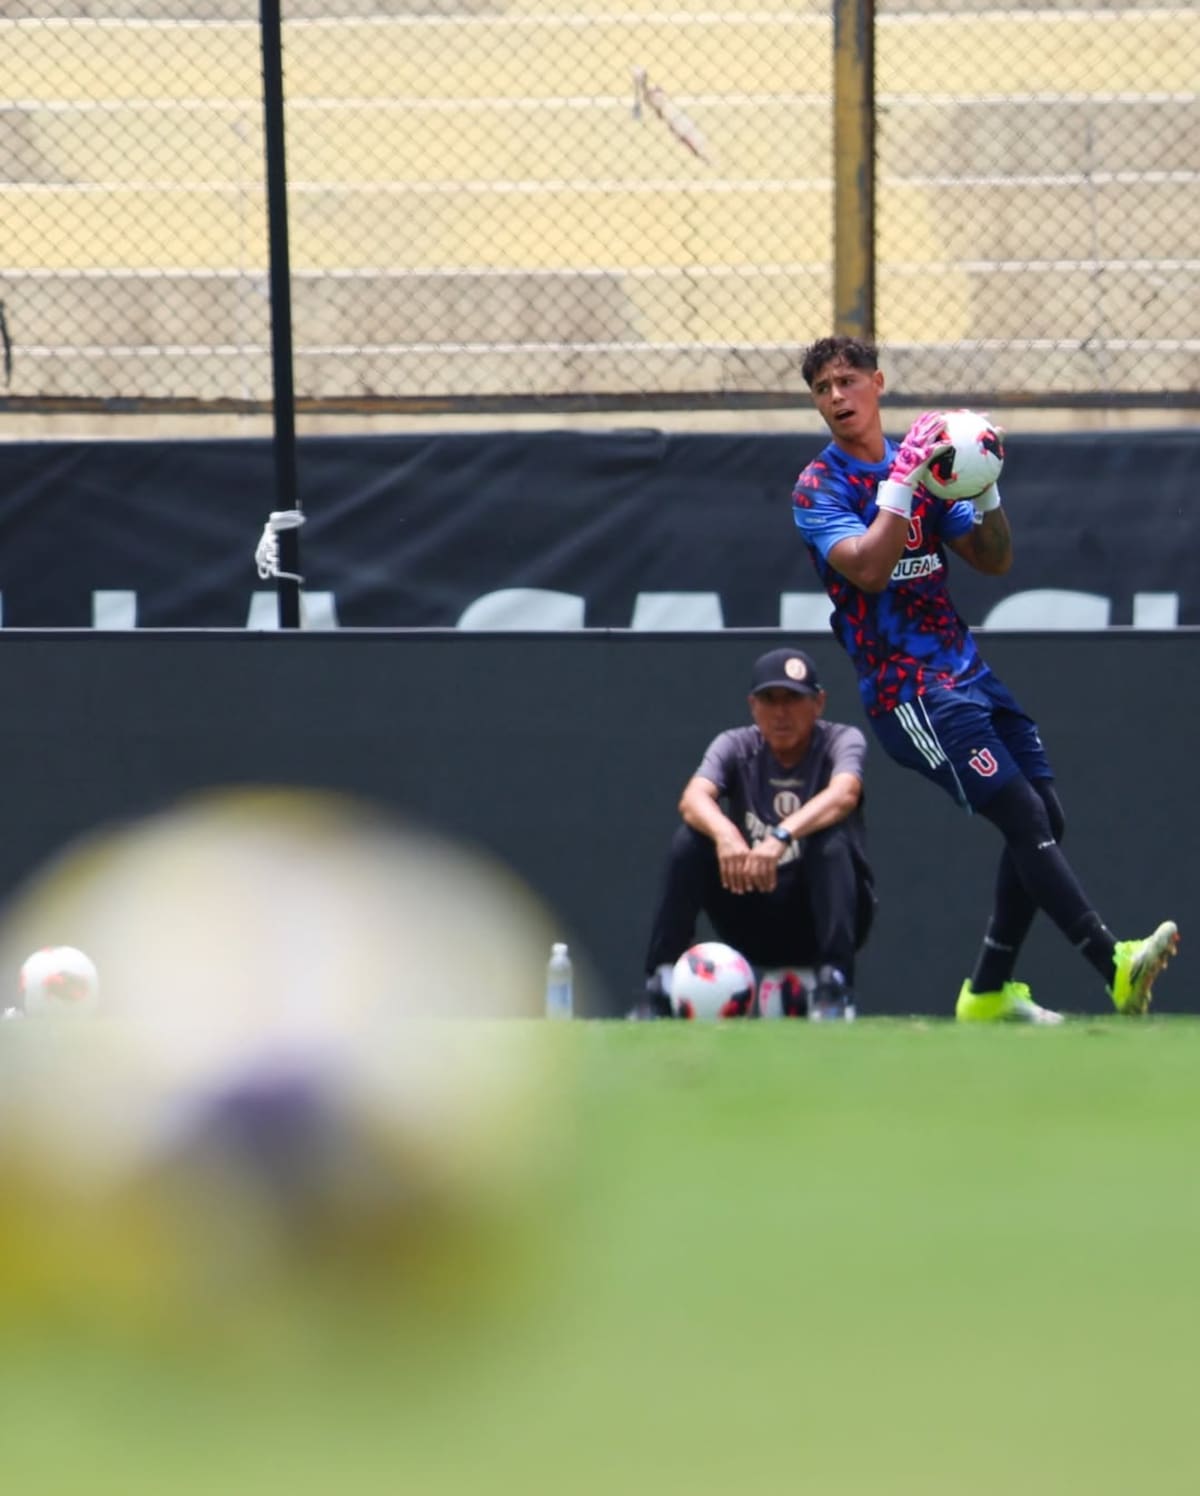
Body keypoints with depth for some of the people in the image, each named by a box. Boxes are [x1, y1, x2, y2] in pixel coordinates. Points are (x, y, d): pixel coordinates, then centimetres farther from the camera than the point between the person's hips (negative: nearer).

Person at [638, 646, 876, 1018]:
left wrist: (782, 836, -49)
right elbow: (693, 798, -22)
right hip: (753, 926, 2)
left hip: (821, 914, -2)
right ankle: (659, 987, -23)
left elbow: (843, 794, -30)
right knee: (691, 838, -21)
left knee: (833, 838, -30)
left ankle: (835, 985, -36)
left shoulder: (842, 741, -7)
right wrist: (724, 833, -46)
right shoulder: (736, 746, -1)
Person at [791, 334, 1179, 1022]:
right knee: (1025, 817, -19)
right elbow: (867, 568, -20)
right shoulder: (820, 488, -3)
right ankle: (1116, 966, -29)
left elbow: (994, 560, 12)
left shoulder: (920, 462, 15)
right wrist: (904, 478, -24)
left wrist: (986, 490, -5)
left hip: (968, 673, 7)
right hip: (907, 690, -7)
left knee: (1046, 820, 4)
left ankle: (989, 991, 13)